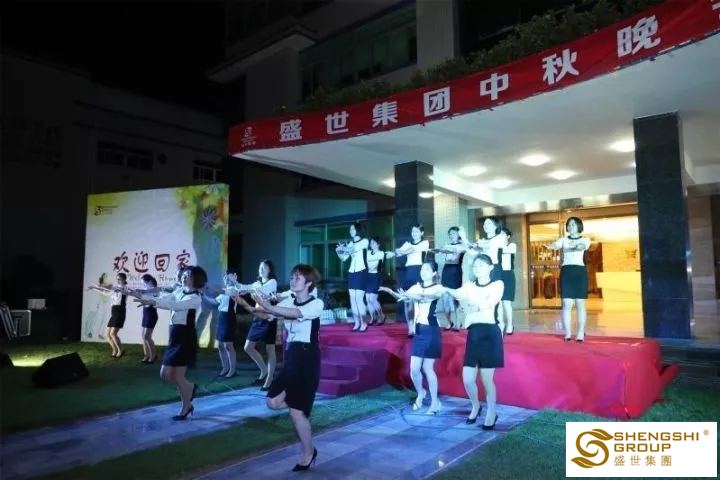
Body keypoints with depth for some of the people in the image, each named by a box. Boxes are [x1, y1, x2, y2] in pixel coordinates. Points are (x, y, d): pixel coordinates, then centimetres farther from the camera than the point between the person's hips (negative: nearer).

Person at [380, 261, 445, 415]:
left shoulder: (438, 288, -5)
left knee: (428, 368, -2)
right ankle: (420, 393, 32)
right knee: (414, 369, 4)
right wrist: (391, 292, -29)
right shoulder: (416, 287, 10)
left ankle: (435, 402, 15)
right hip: (419, 330, 4)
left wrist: (409, 295, -44)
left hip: (431, 330, -4)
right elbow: (403, 297, -8)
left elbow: (426, 297, -27)